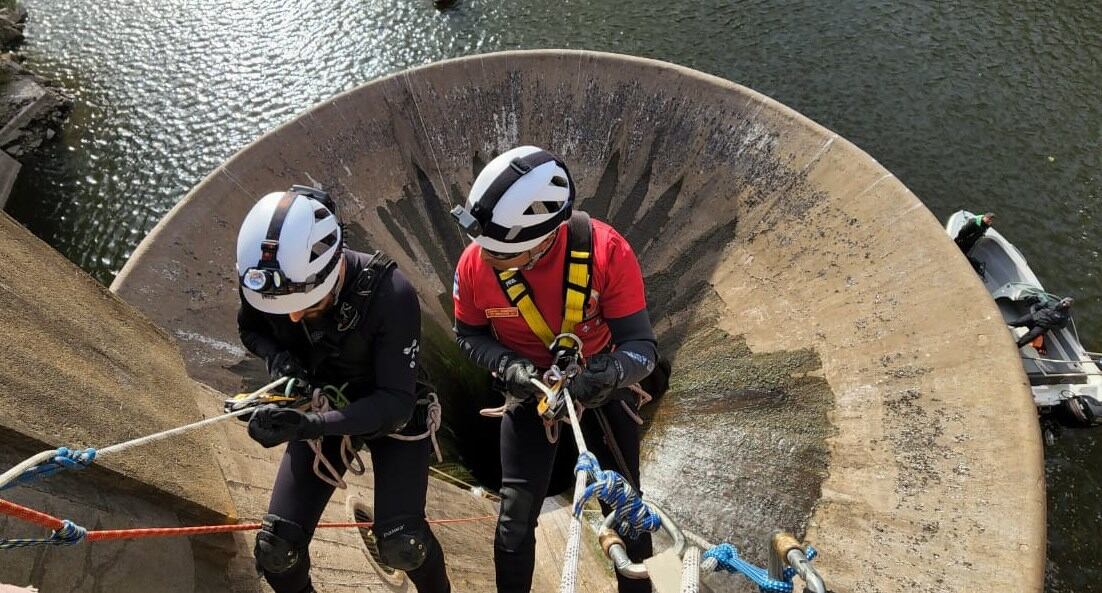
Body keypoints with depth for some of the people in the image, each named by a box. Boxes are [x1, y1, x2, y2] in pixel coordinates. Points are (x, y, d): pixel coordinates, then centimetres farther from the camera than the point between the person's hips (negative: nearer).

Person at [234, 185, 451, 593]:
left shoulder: (388, 292, -35)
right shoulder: (267, 283, -21)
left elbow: (396, 404, -33)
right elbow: (249, 330, 3)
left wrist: (306, 426, -46)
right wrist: (276, 355, -20)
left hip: (389, 413, -3)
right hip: (320, 409, 4)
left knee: (401, 544, -18)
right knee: (276, 552, -3)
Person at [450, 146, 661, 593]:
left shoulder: (605, 250, -32)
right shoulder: (475, 263, -25)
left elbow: (641, 343, -25)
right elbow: (469, 334, -7)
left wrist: (612, 372, -47)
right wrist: (508, 366, -26)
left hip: (601, 387, 0)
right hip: (530, 391, 1)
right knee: (516, 514, 2)